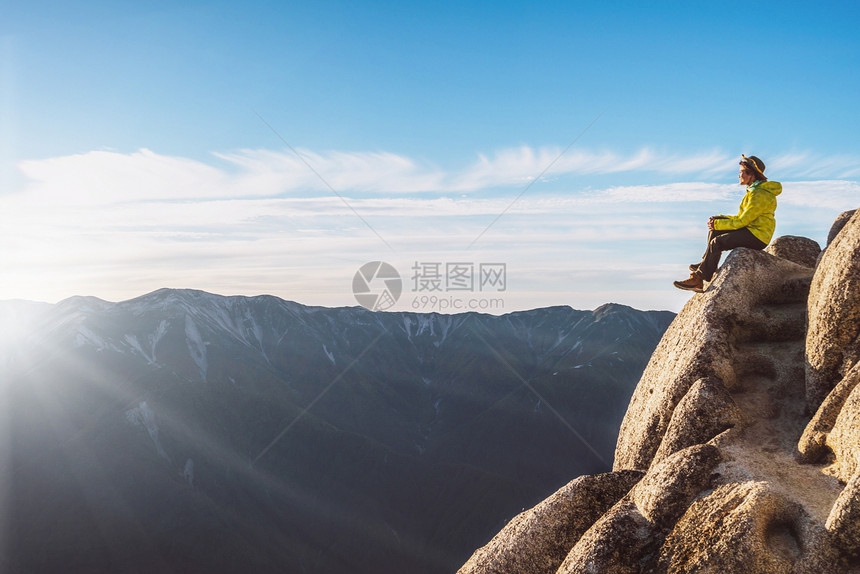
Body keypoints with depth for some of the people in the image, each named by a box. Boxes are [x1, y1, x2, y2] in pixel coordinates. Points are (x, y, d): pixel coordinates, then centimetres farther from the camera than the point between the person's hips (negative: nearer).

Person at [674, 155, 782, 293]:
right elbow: (742, 218, 16)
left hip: (758, 236, -10)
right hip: (751, 229, 10)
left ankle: (699, 279, -19)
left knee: (717, 242, -24)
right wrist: (717, 220, 4)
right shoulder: (754, 190, 15)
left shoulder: (760, 195, -18)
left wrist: (718, 224, -13)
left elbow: (742, 221, -21)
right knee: (715, 224, 4)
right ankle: (707, 263, 1)